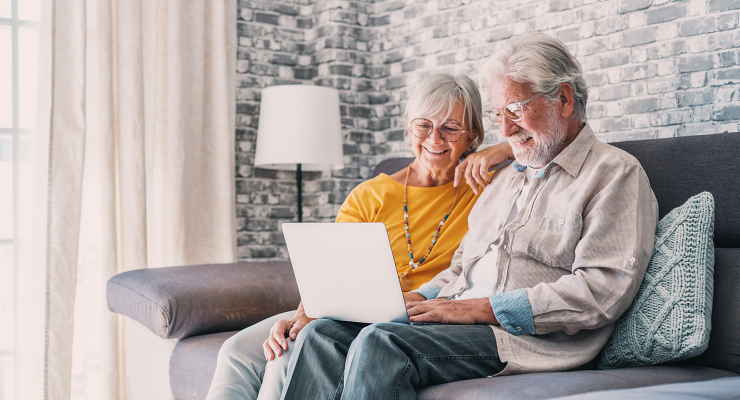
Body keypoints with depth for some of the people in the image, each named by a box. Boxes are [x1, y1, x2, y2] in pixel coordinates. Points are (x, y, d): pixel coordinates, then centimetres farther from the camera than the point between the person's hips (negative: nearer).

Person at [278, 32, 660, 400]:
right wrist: (418, 299, 4)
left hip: (531, 335, -8)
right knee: (323, 333, -12)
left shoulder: (616, 173, -1)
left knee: (379, 344, -30)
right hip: (461, 320, 8)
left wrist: (481, 308, -16)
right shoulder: (505, 177, 26)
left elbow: (604, 289, -14)